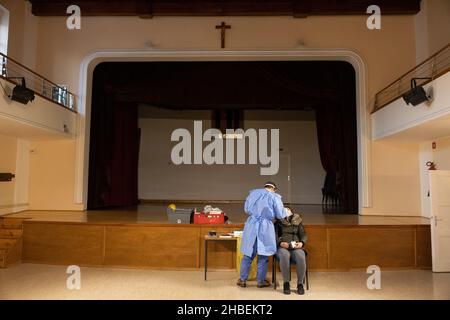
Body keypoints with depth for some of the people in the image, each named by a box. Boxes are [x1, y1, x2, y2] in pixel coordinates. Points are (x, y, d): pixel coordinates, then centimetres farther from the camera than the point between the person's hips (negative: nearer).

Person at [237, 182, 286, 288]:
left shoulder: (253, 193, 7)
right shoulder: (274, 197, -3)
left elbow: (246, 209, 13)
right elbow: (280, 215, -2)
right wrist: (271, 214, 18)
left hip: (251, 226, 3)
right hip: (265, 227, -3)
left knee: (248, 254, 12)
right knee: (263, 255, 10)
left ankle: (242, 280, 19)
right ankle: (261, 281, 20)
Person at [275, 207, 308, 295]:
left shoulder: (297, 222, 18)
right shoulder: (278, 223, 12)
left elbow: (303, 235, 12)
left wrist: (301, 243, -10)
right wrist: (280, 243, -19)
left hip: (295, 247, 2)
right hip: (282, 247, -1)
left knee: (301, 257, -33)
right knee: (285, 256, -37)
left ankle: (300, 283, -17)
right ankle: (286, 283, -22)